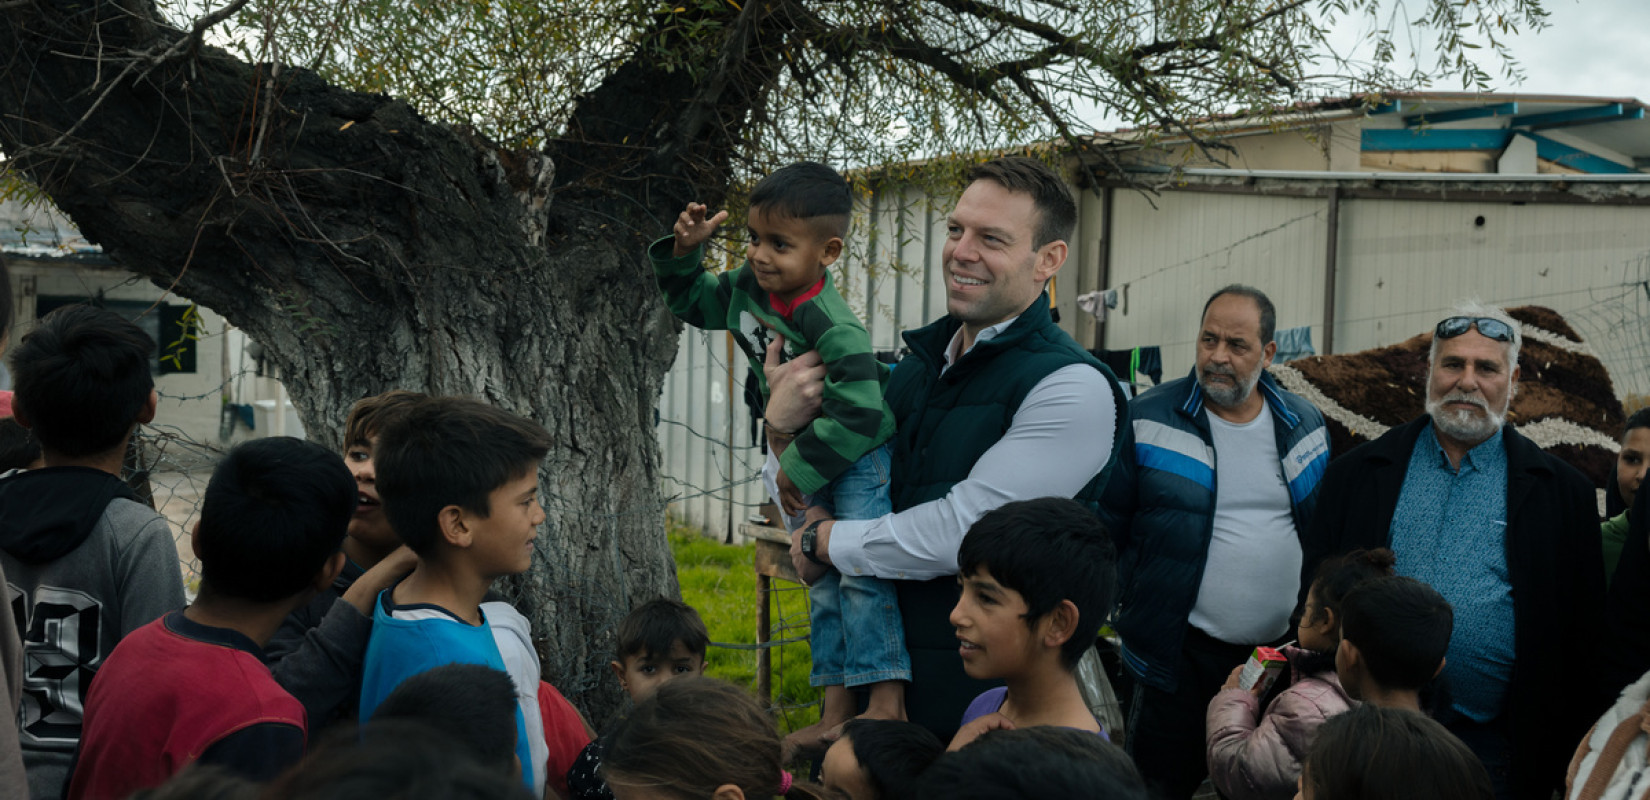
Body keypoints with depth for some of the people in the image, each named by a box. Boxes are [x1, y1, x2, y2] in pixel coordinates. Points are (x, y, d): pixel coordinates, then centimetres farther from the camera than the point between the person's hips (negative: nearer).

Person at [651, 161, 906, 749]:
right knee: (821, 579, 11)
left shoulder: (833, 328, -31)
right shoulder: (747, 287, -5)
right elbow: (692, 302, 14)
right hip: (809, 463, 9)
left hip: (861, 457, -9)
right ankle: (835, 712, 17)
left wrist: (799, 467, -25)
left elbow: (858, 414, -35)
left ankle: (886, 704, -19)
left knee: (862, 569, -20)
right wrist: (684, 251, -5)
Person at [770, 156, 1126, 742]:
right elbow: (813, 517, 13)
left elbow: (960, 532, -23)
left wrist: (826, 541, -8)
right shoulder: (914, 369, 8)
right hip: (887, 681, 6)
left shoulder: (1073, 388, -16)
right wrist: (784, 428, -7)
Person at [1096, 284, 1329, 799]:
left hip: (1285, 654, 3)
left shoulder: (1305, 425, 6)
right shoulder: (1148, 420, -5)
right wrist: (1127, 609, -6)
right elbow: (1106, 528, -1)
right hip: (1181, 655, -3)